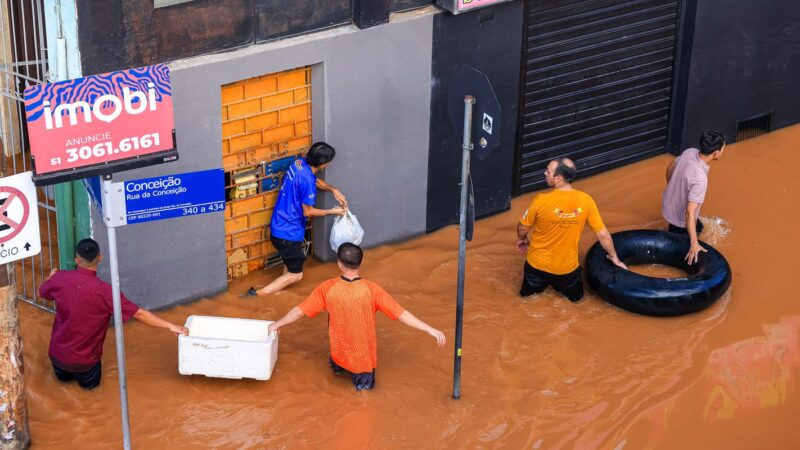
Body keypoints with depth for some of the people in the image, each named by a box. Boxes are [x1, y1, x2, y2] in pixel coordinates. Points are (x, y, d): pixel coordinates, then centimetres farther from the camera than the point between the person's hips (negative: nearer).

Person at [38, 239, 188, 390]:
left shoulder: (60, 279, -13)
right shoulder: (105, 291, -24)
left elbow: (42, 291, 11)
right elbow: (139, 313, -22)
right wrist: (170, 326, -14)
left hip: (57, 353, 3)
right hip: (84, 361, -3)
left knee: (64, 376, 36)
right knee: (91, 381, 30)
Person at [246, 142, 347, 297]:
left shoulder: (300, 163, -1)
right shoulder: (306, 180, -27)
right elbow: (308, 212, -17)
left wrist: (333, 190, 9)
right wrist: (332, 212, -4)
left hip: (279, 225, 9)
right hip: (288, 232, -9)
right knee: (296, 275, 3)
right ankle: (257, 294, -3)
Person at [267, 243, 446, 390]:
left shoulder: (327, 288, -15)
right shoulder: (371, 289, -20)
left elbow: (299, 311, -4)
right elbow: (401, 314, -20)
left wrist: (277, 325, 12)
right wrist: (431, 330, -14)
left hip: (340, 355, 1)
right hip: (364, 359, -1)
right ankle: (362, 375, 7)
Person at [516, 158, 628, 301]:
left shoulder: (541, 201, -24)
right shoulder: (585, 201, -18)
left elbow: (523, 228, -7)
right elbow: (603, 234, -8)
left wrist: (522, 239, 17)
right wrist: (614, 257, 10)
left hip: (539, 264, 0)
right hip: (567, 267, 0)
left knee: (527, 293, 30)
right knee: (575, 296, 30)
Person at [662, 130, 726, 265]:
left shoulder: (690, 152, -19)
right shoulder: (700, 179, -41)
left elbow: (670, 168, 3)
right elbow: (689, 213, -40)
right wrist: (694, 244, -38)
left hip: (667, 204, 8)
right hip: (680, 218, -8)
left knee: (698, 227, 32)